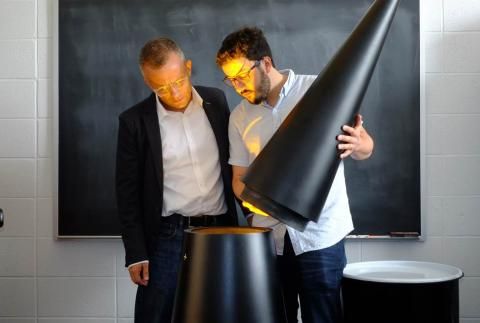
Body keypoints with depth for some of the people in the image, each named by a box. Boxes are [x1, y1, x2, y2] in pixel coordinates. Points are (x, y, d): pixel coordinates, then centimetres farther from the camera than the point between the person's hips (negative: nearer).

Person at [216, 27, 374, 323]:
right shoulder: (240, 117, 9)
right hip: (268, 237, 4)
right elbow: (239, 177, 13)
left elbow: (366, 148, -1)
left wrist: (356, 144, -25)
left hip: (320, 234, -3)